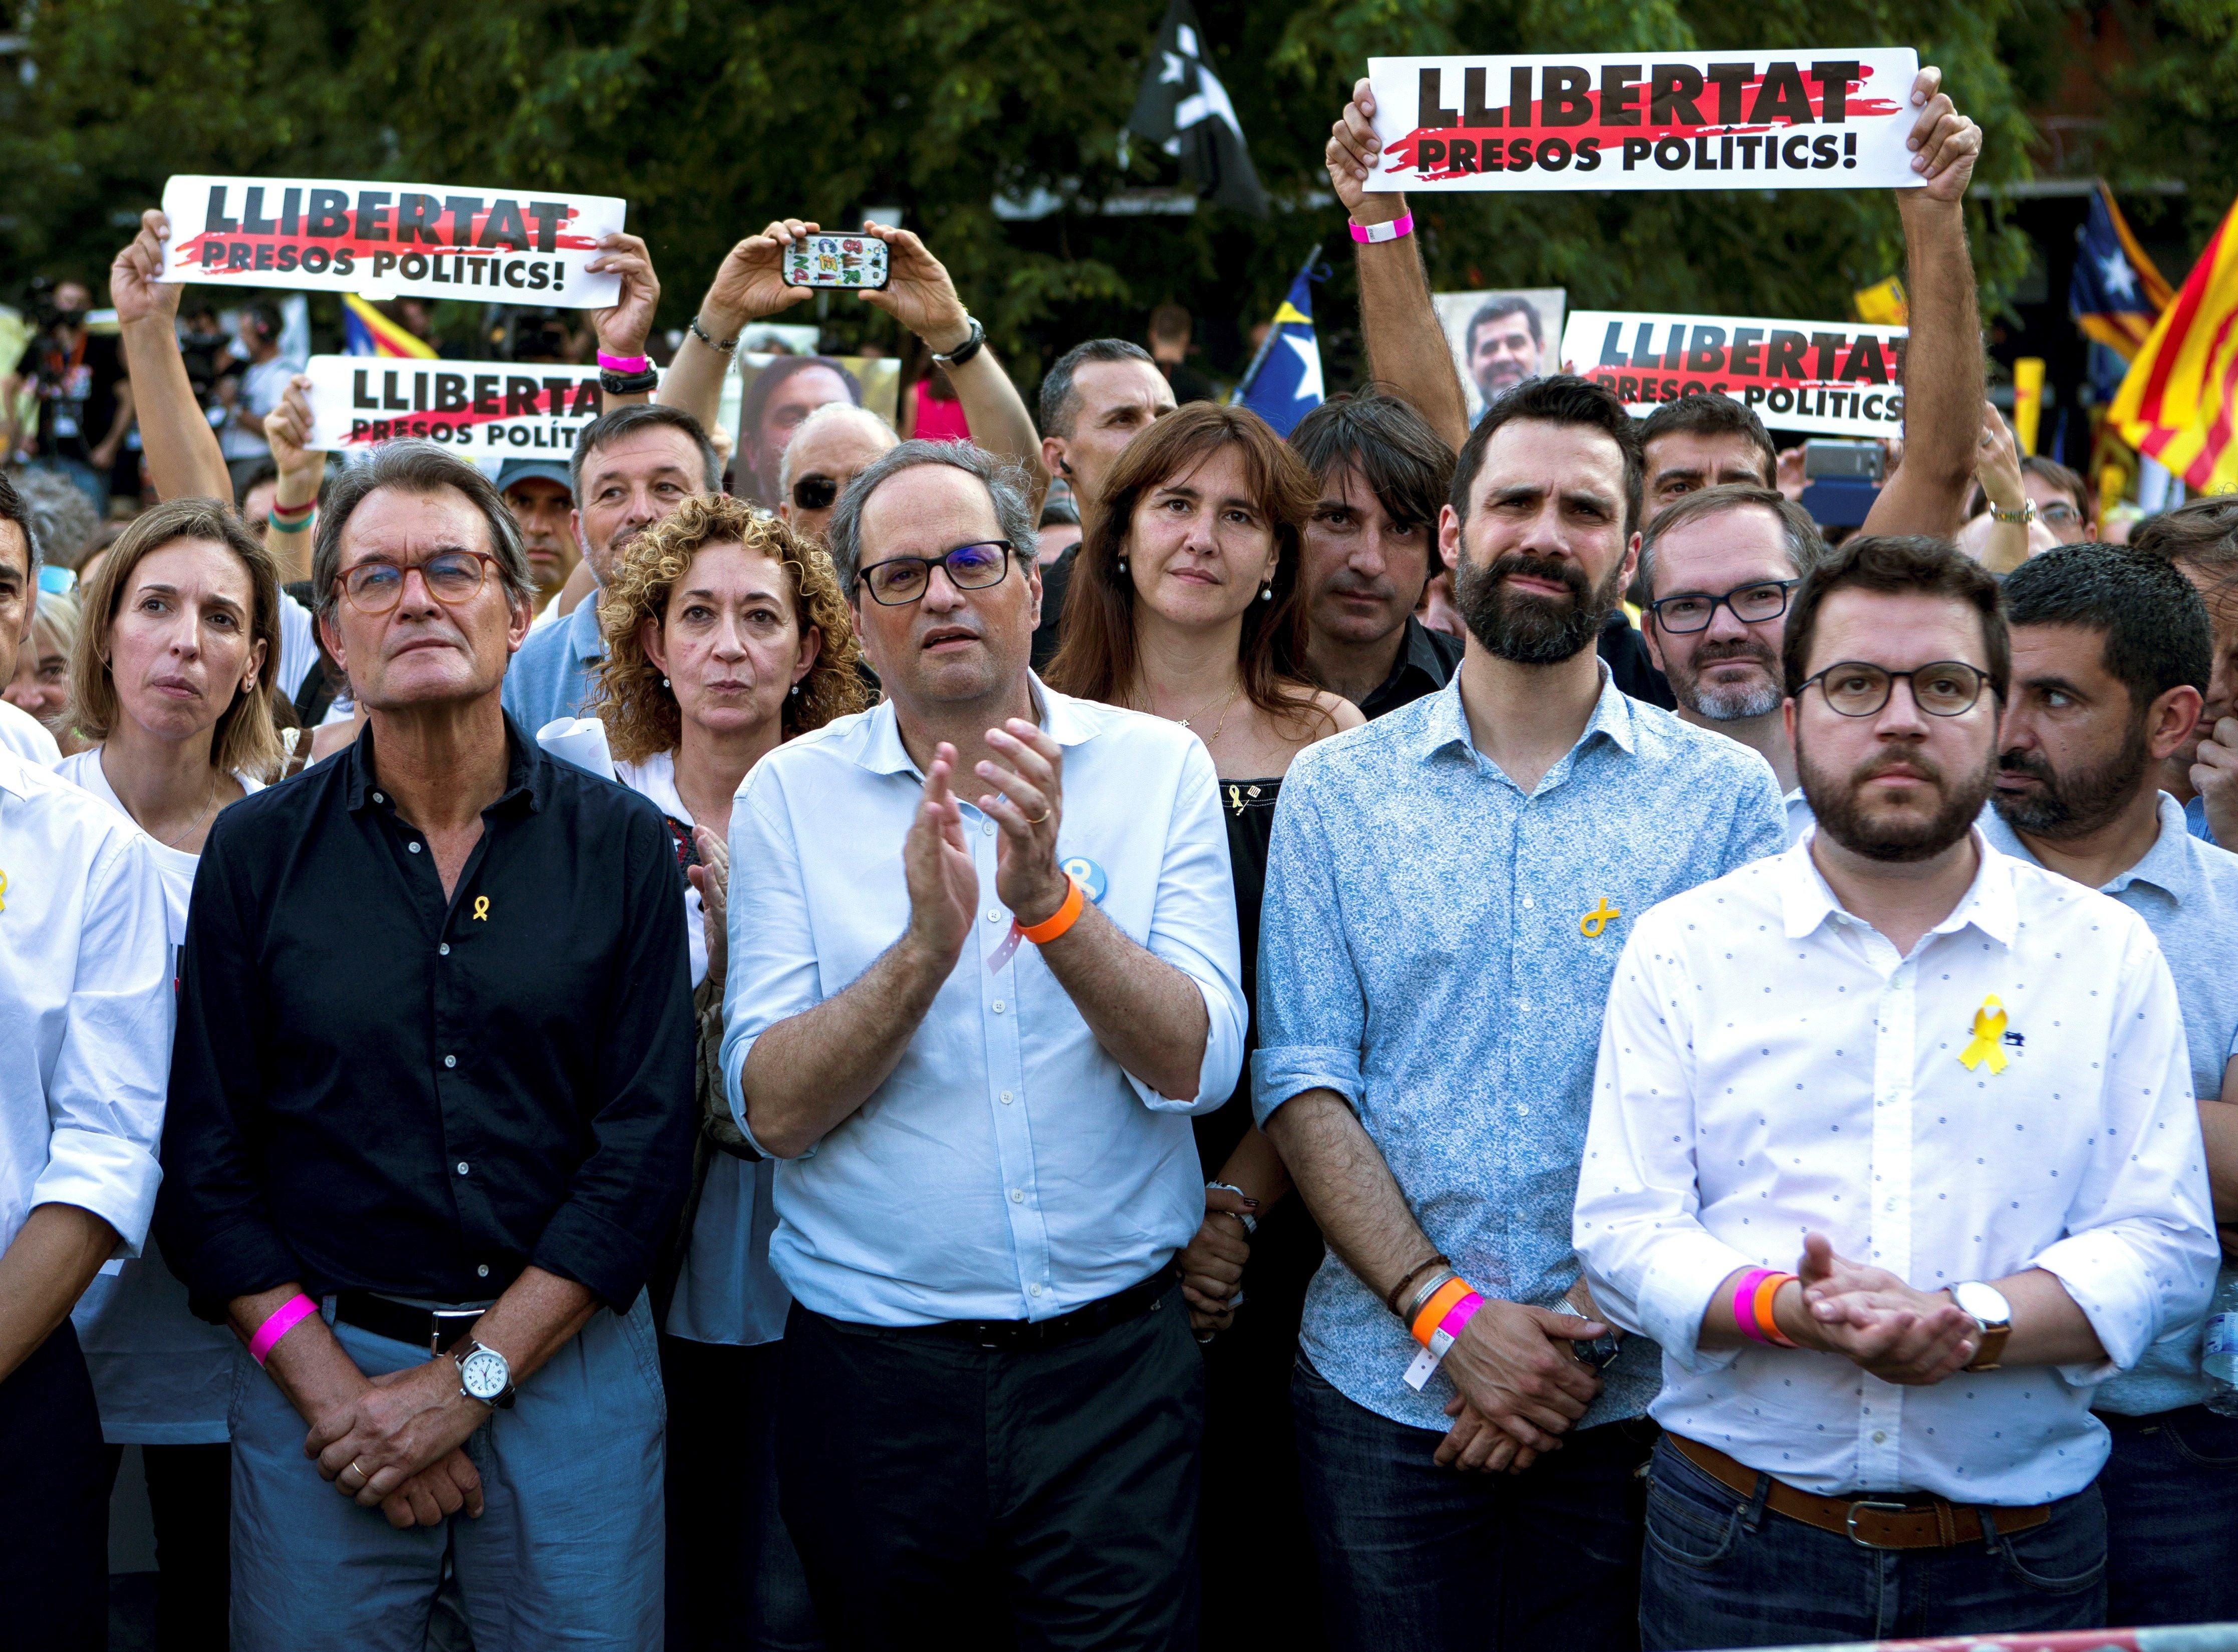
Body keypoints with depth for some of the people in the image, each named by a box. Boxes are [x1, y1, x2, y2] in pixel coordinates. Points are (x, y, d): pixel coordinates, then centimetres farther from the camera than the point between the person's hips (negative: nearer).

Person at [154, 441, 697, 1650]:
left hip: (568, 1360, 0)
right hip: (319, 1366, 0)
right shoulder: (255, 851, 1)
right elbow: (204, 1159, 0)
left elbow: (647, 1143, -4)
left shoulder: (623, 845, 0)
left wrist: (467, 1378, -11)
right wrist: (330, 1389, -11)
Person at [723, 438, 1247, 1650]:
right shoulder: (789, 794, -1)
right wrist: (924, 947, -25)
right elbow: (772, 1110, -10)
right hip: (873, 1369, 1)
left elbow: (1198, 1067, -11)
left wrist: (1051, 900, -25)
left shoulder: (1157, 766, -1)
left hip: (1115, 1359, 0)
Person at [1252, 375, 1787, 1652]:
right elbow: (1302, 1080, -2)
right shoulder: (1336, 790, 4)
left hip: (1629, 1397, 0)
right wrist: (1446, 1310, -13)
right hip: (1383, 1388, 1)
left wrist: (1591, 1329, -12)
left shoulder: (1726, 795, 1)